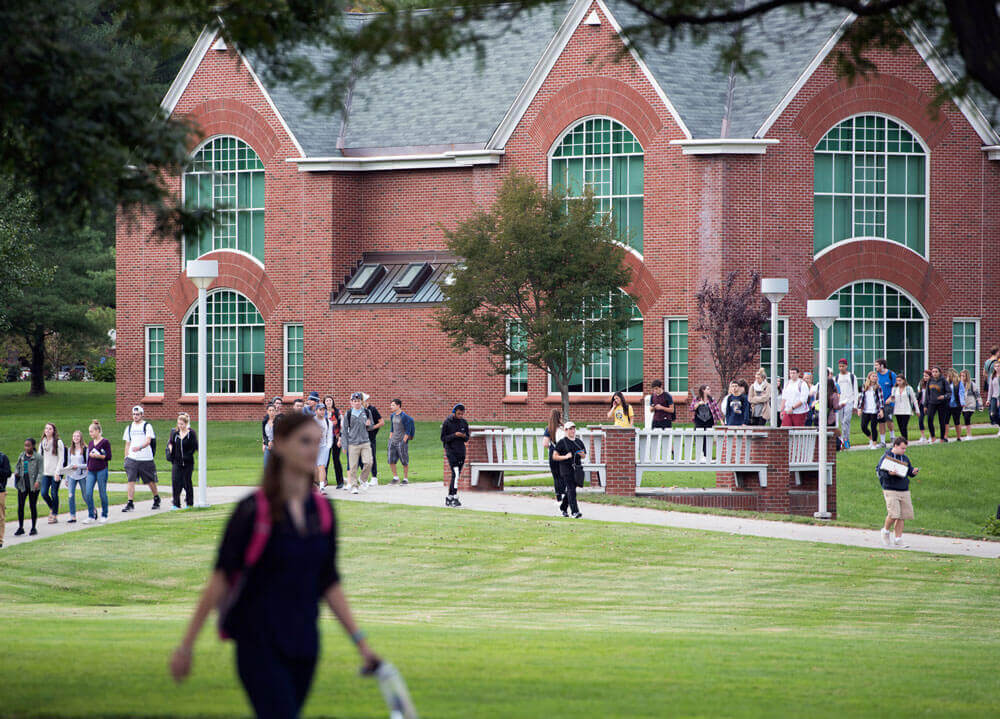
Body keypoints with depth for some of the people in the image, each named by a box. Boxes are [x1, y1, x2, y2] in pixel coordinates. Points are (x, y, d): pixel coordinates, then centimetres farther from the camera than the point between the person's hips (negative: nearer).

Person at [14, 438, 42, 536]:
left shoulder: (37, 457, -4)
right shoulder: (21, 456, 9)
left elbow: (40, 471, -6)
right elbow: (18, 467, 18)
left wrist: (38, 481, -19)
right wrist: (16, 473, -3)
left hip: (33, 485, -4)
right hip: (22, 484, 4)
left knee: (33, 506, 4)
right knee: (20, 506, 0)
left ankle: (34, 527, 14)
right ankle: (20, 527, 8)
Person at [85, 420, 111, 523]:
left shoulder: (105, 442, -5)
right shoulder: (90, 443, 14)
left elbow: (109, 457, -8)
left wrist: (98, 456, -18)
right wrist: (87, 469, 18)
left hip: (101, 470, -6)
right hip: (91, 471, 6)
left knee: (102, 493, 2)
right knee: (88, 493, -5)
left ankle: (104, 515, 14)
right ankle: (91, 515, 2)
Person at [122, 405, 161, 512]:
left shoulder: (147, 426, -1)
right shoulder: (129, 428, 14)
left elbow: (148, 441, -14)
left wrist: (139, 447, -33)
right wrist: (126, 457, 11)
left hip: (146, 459, -3)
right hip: (132, 458, 3)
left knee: (150, 481, 8)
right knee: (131, 480, -9)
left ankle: (156, 499, 29)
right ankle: (130, 503, -9)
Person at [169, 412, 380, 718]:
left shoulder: (323, 510, 7)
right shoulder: (254, 510, -10)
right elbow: (221, 578, -8)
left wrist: (360, 641, 9)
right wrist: (187, 644, -9)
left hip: (303, 645, 6)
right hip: (259, 645, -6)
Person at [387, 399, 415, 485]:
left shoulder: (404, 416, -11)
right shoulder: (392, 416, 10)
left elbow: (408, 430, -11)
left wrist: (404, 441, -15)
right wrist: (390, 438, 14)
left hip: (401, 441, -7)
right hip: (393, 441, 7)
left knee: (404, 461, 2)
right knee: (391, 461, 1)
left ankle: (405, 479, 11)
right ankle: (395, 477, 13)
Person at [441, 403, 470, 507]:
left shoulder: (464, 423, 8)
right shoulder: (447, 423, -5)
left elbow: (467, 439, 13)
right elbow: (443, 438, -5)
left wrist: (464, 436, -11)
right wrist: (454, 435, -19)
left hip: (461, 452, 5)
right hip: (451, 451, -5)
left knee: (457, 475, 7)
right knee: (455, 474, -17)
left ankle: (449, 497, 16)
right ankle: (455, 498, -19)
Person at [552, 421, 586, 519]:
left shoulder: (579, 441, 14)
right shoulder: (562, 442, -3)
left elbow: (584, 455, 22)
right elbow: (554, 456, -3)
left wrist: (582, 454, -2)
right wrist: (565, 457, -17)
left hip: (576, 468, 6)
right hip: (566, 468, -6)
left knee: (570, 490, 10)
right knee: (571, 490, -13)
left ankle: (564, 508, 28)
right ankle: (575, 511, -18)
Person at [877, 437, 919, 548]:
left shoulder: (905, 458, 14)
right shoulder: (886, 457, -3)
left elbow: (909, 471, 20)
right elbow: (880, 472, -7)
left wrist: (913, 471, -2)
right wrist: (889, 473, -25)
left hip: (904, 490, 6)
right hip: (890, 490, -6)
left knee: (902, 516, 1)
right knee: (894, 514, -15)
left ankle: (898, 539, 9)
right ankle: (885, 531, 13)